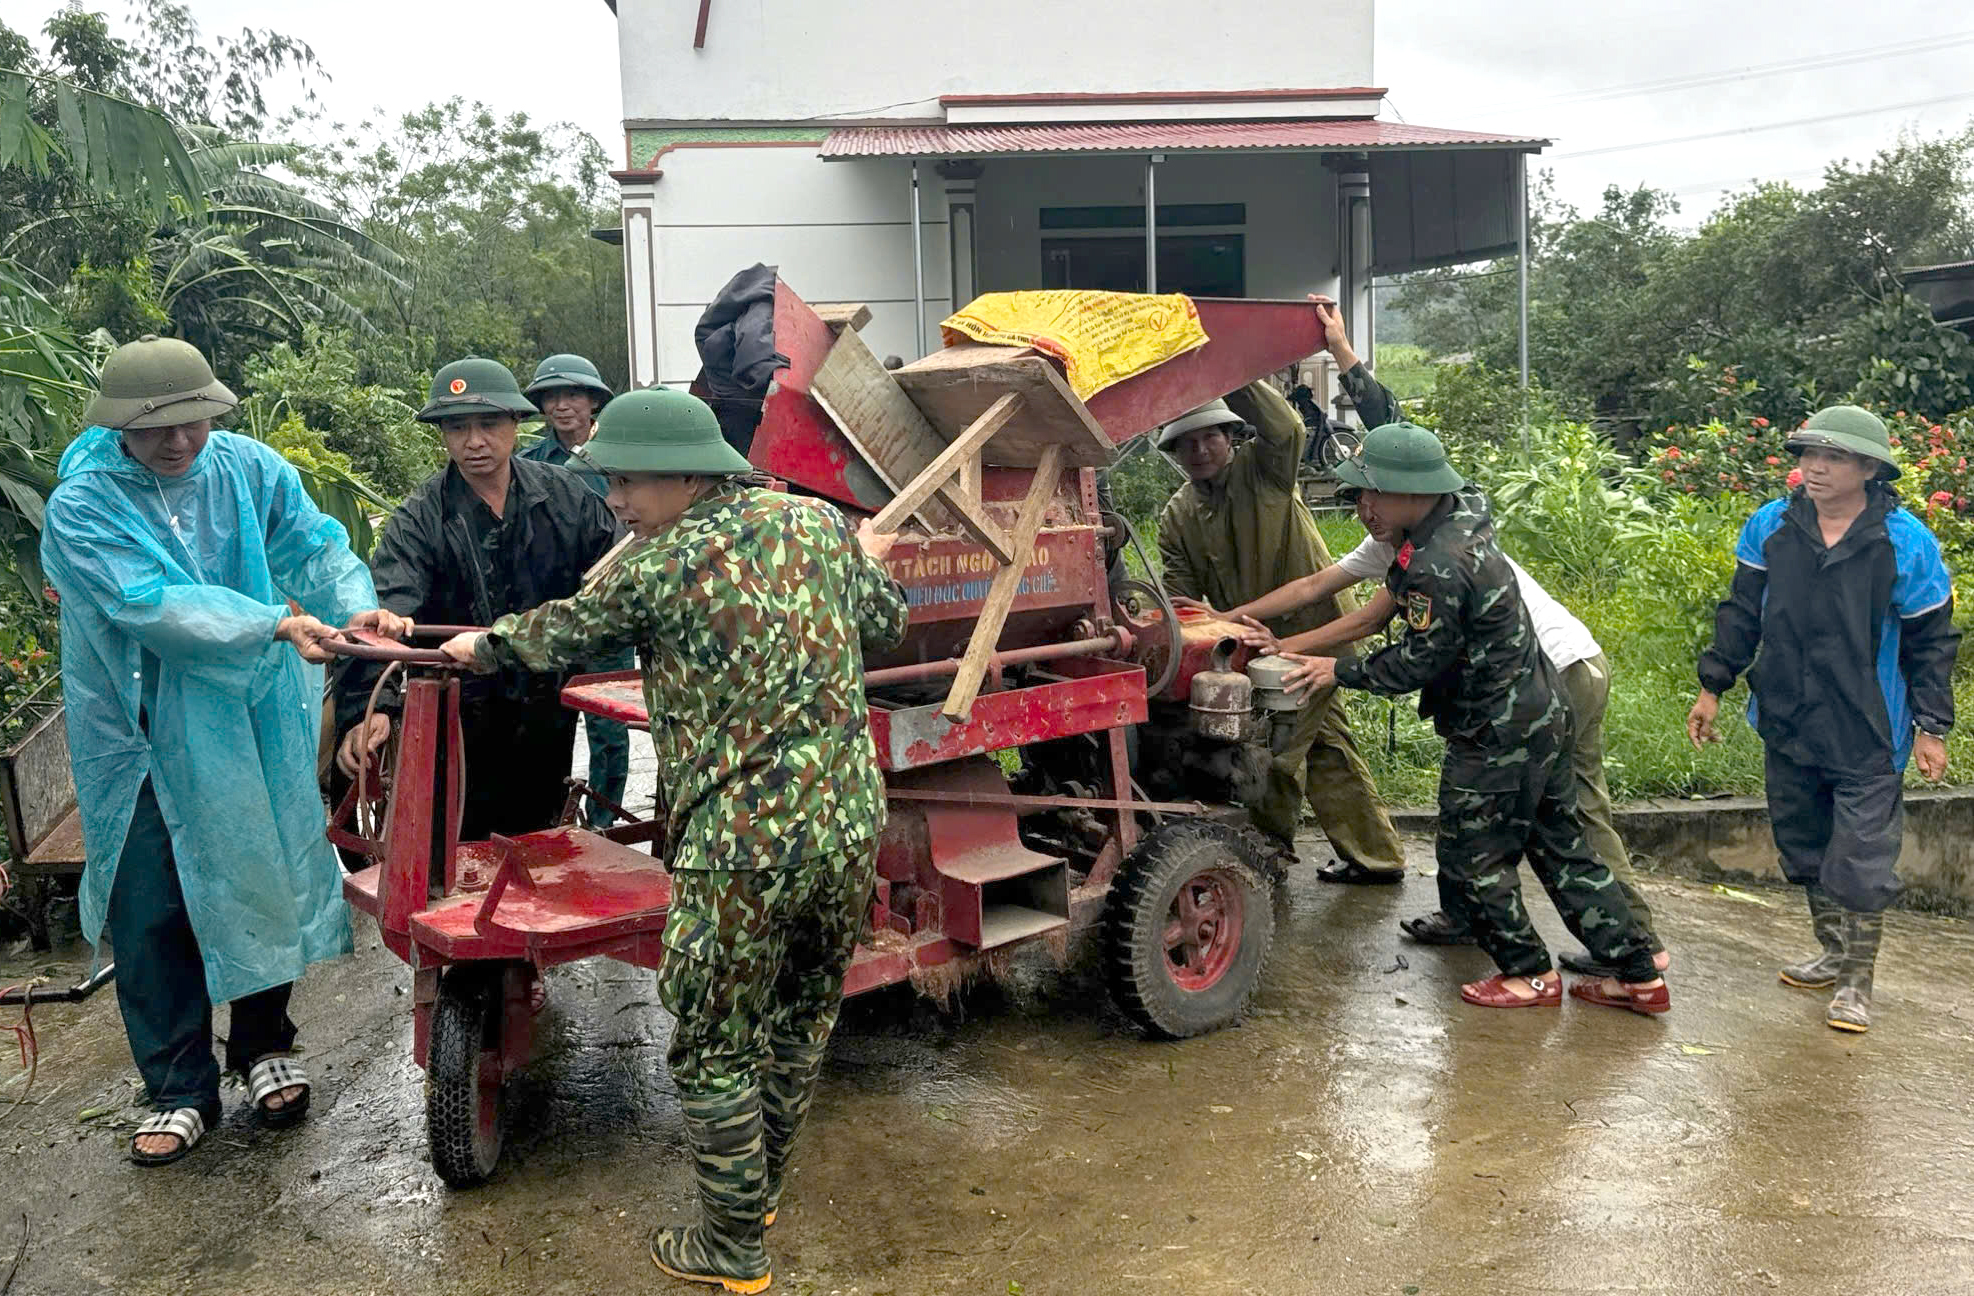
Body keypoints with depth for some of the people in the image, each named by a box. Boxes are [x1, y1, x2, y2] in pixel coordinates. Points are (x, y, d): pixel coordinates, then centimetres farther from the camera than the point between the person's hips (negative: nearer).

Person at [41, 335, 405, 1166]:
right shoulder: (81, 506, -14)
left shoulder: (250, 469, -4)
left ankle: (263, 1048, 34)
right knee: (153, 916, 4)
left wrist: (354, 606, -30)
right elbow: (152, 605, -26)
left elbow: (314, 545, -8)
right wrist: (277, 623, -35)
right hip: (143, 740, -2)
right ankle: (180, 1091, 20)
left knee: (262, 884, 13)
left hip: (255, 723, 2)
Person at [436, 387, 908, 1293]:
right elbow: (885, 624, 20)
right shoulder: (816, 523, 5)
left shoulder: (660, 565, -8)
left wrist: (482, 647, 30)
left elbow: (561, 634, 10)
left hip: (744, 844, -6)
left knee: (714, 1050, 11)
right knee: (804, 1017, 23)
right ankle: (760, 1192, 44)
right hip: (851, 821, 7)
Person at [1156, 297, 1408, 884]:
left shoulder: (1263, 471, -8)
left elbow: (1286, 429, -30)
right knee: (1323, 741, 14)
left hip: (1311, 628, -7)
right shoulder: (1177, 516, 4)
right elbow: (1181, 593, 3)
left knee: (1277, 745, -5)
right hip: (1255, 639, 7)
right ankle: (1374, 854, 26)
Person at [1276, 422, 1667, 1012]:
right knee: (1561, 848, 16)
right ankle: (1638, 975, 22)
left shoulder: (1436, 568, -27)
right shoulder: (1464, 514, 2)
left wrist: (1340, 672, -7)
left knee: (1472, 858, 7)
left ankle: (1530, 973, 21)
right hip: (1540, 714, 10)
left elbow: (1417, 663, -18)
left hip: (1495, 736, -10)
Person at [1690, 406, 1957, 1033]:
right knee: (1805, 848, 16)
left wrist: (1931, 728, -2)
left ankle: (1855, 983, 13)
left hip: (1868, 735, -4)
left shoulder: (1906, 543, -9)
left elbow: (1930, 642, -1)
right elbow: (1741, 613, 9)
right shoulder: (1770, 527, -1)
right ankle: (1834, 953, 34)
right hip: (1787, 725, 4)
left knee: (1860, 862, -2)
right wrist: (1713, 687, 8)